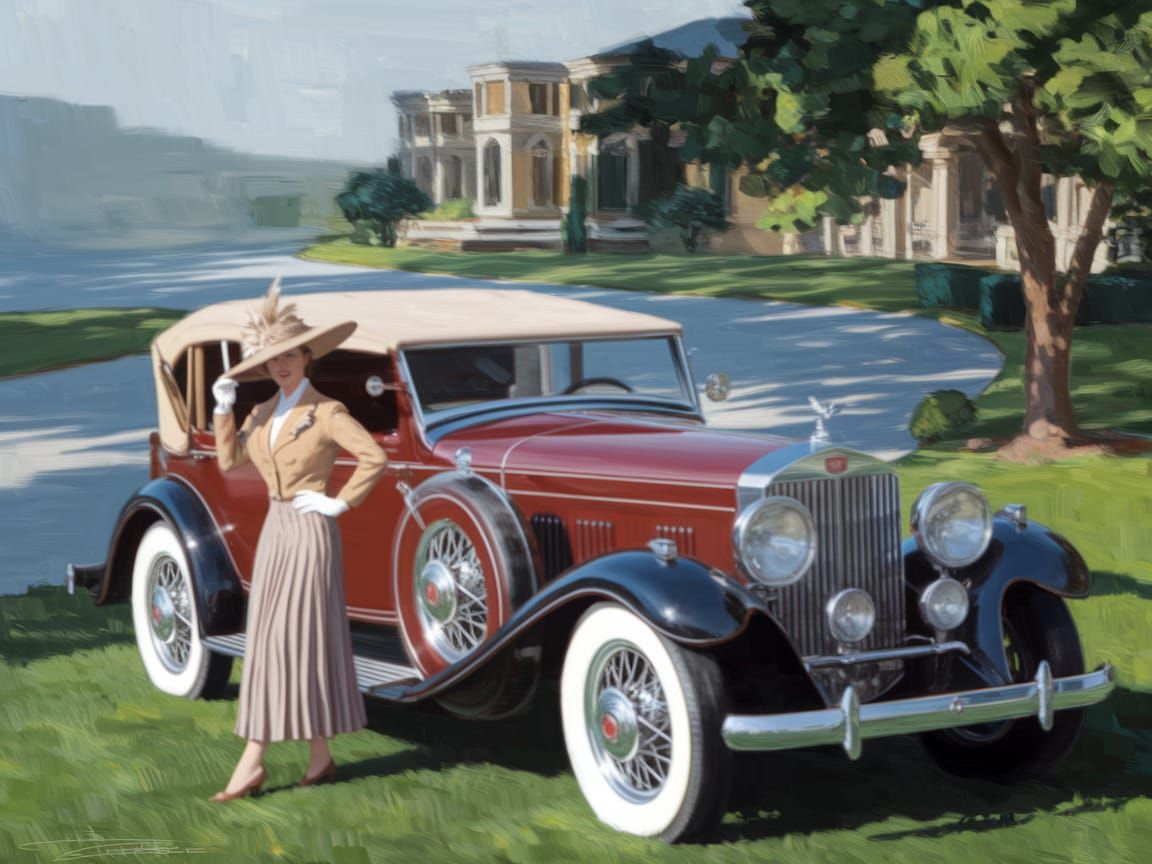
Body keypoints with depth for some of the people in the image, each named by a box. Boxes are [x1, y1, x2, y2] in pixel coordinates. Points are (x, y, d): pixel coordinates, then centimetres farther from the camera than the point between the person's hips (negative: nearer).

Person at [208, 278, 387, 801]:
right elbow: (229, 461, 9)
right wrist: (223, 408, 0)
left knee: (300, 640, -6)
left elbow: (375, 458, -16)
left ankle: (319, 756, 1)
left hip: (310, 532, -7)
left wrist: (340, 503, -14)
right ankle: (252, 762, 8)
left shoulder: (325, 412, -9)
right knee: (267, 642, 6)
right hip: (274, 530, 7)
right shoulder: (266, 413, 12)